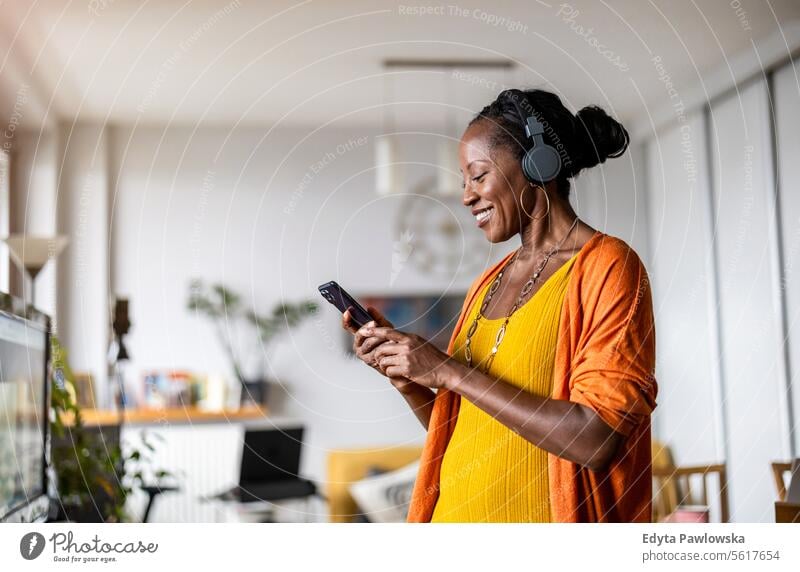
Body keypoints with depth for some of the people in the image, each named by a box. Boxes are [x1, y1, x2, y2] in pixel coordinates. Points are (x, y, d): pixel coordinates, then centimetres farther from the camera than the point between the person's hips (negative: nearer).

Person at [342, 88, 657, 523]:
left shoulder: (607, 265, -11)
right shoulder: (486, 285, 8)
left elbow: (597, 439, -22)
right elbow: (458, 434, 12)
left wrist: (449, 372, -19)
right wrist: (405, 377, -4)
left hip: (538, 513, -6)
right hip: (457, 511, 6)